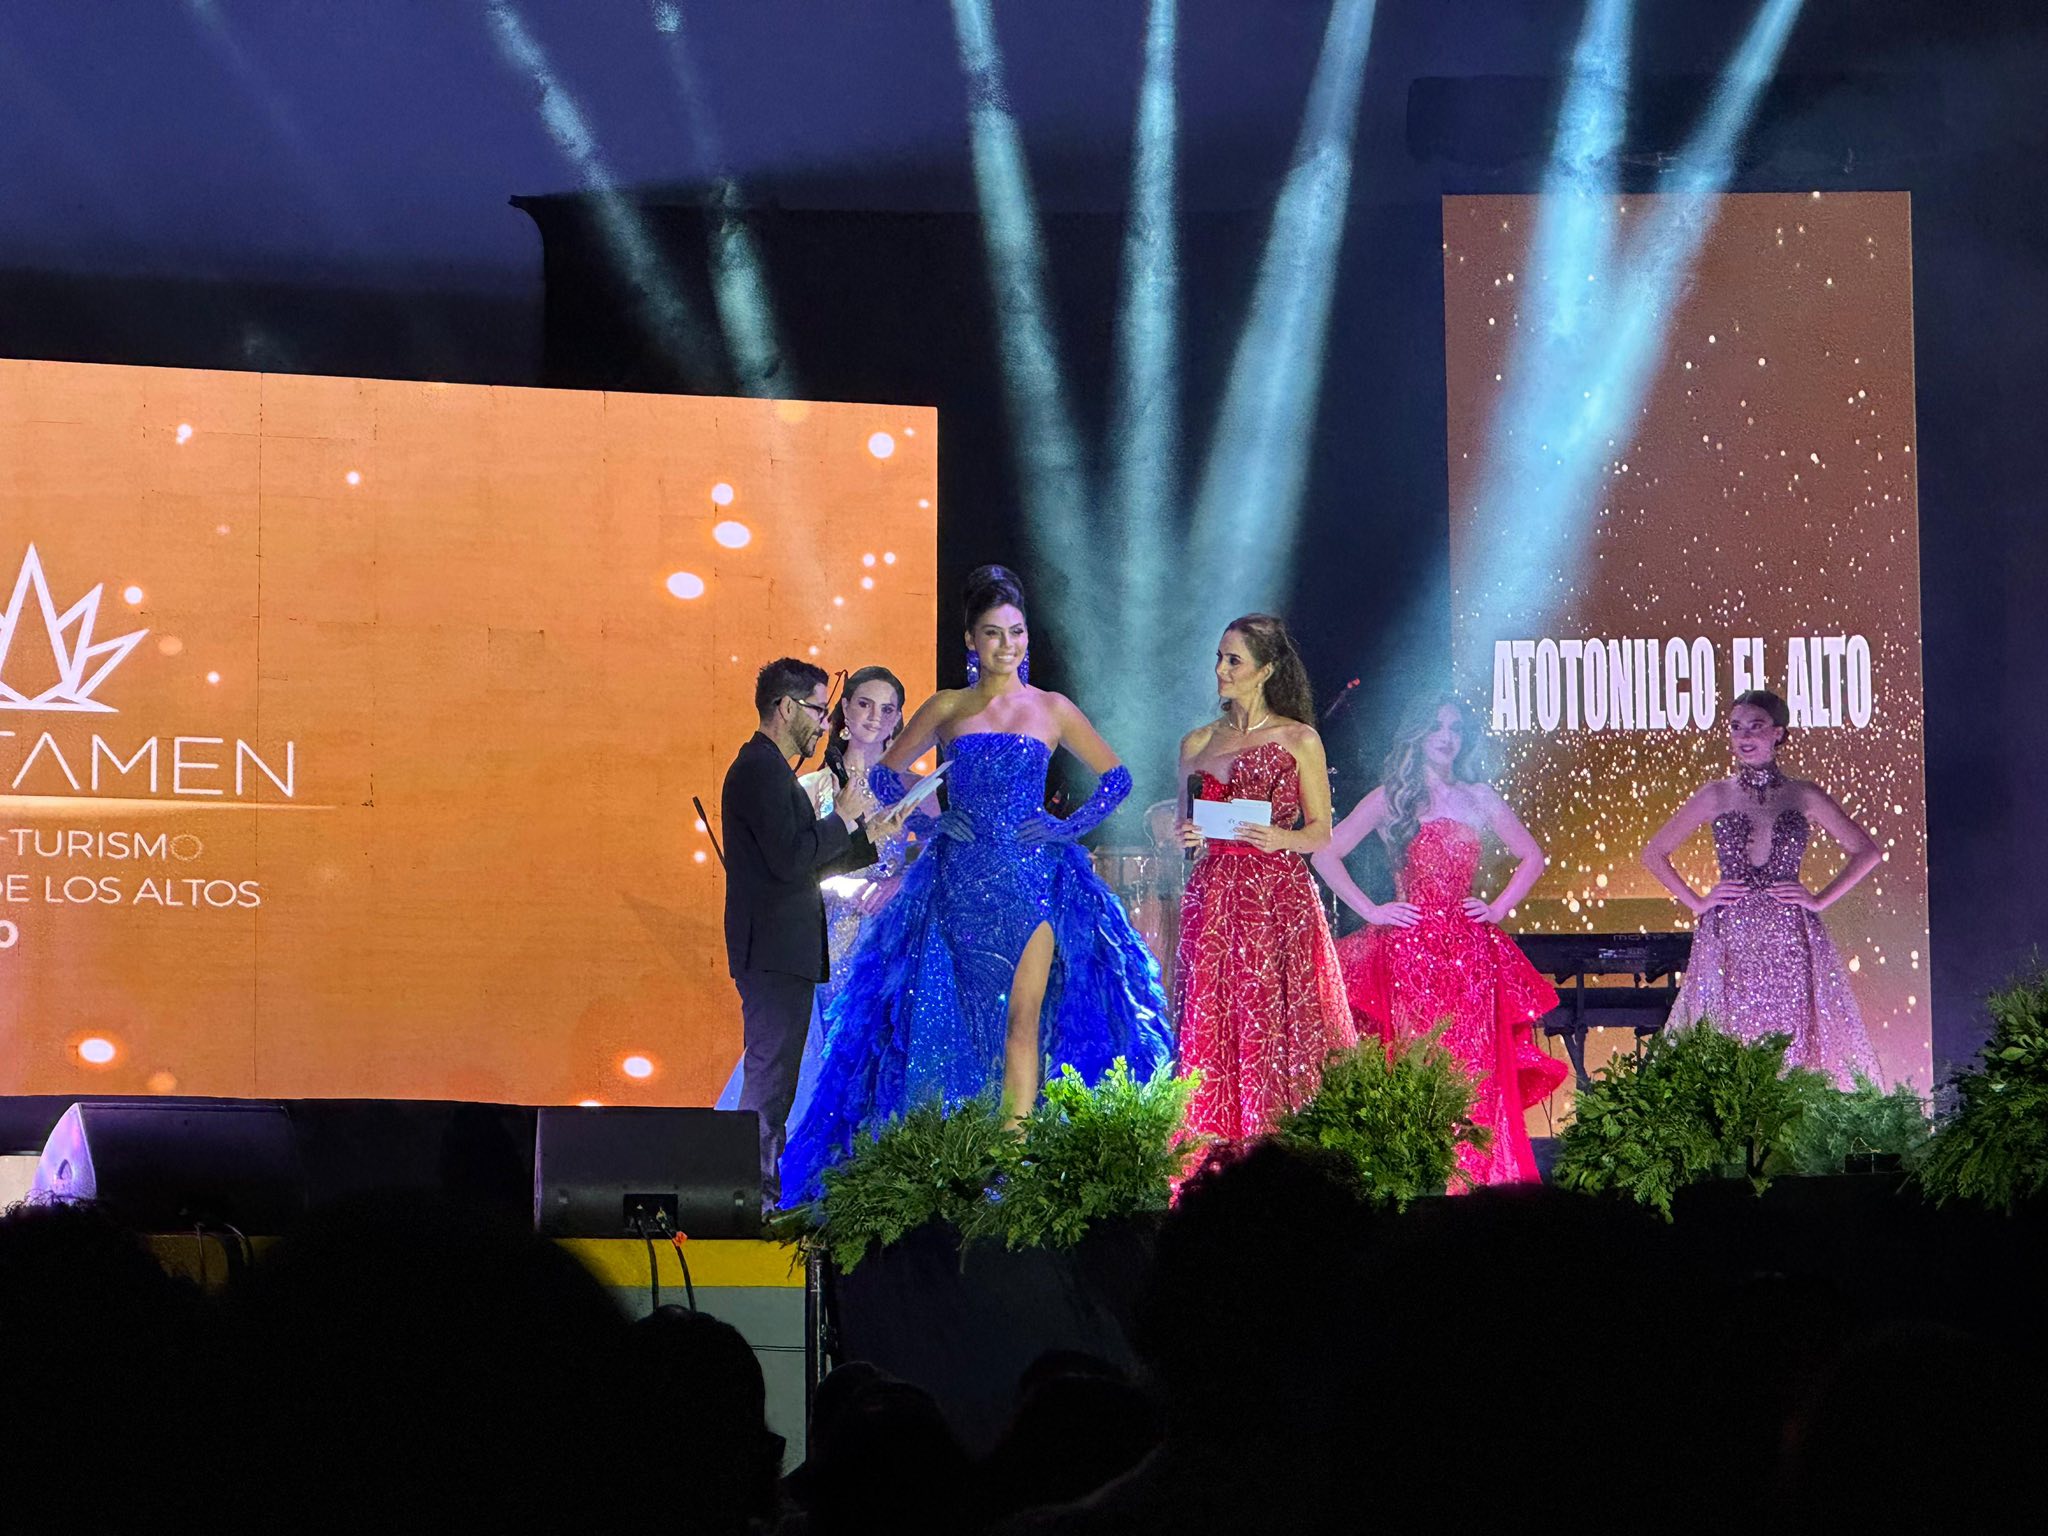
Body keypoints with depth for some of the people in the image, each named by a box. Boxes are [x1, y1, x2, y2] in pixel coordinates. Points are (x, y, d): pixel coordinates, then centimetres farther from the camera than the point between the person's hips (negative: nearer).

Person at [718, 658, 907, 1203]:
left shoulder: (766, 767, 20)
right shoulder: (763, 769, -14)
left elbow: (804, 864, 23)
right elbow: (790, 858, -23)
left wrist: (868, 837, 19)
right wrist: (844, 822, -9)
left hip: (779, 951, 11)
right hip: (775, 951, -11)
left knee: (772, 1075, 13)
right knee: (771, 1075, -11)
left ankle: (761, 1187, 16)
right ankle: (755, 1193, -11)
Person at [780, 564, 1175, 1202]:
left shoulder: (1052, 711, 7)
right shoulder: (946, 709, 8)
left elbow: (1117, 776, 13)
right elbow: (886, 773, 15)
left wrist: (1070, 827, 1)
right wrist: (928, 819, 1)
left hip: (1030, 877, -1)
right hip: (959, 880, 1)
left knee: (1022, 1017, -8)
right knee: (946, 1018, -3)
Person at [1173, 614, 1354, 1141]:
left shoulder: (1299, 740, 3)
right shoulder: (1198, 743, 15)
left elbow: (1321, 832, 4)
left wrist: (1280, 837, -15)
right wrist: (1187, 835, -2)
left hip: (1278, 897, -4)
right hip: (1213, 896, 4)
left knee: (1275, 1022, -9)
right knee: (1209, 1023, -3)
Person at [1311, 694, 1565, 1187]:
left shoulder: (1478, 798, 13)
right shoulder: (1391, 799, 5)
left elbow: (1532, 857, 22)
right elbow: (1325, 854, 2)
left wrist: (1499, 907, 9)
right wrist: (1370, 911, -3)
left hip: (1469, 951, 3)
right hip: (1409, 945, -3)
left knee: (1475, 1065, -3)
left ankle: (1473, 1178, 0)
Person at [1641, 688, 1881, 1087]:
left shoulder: (1804, 796, 6)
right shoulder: (1715, 796, 7)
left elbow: (1866, 851, 12)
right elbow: (1654, 854, 13)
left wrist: (1822, 899, 3)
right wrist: (1695, 902, 4)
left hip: (1789, 938, 0)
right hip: (1729, 940, 0)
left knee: (1793, 1042, -5)